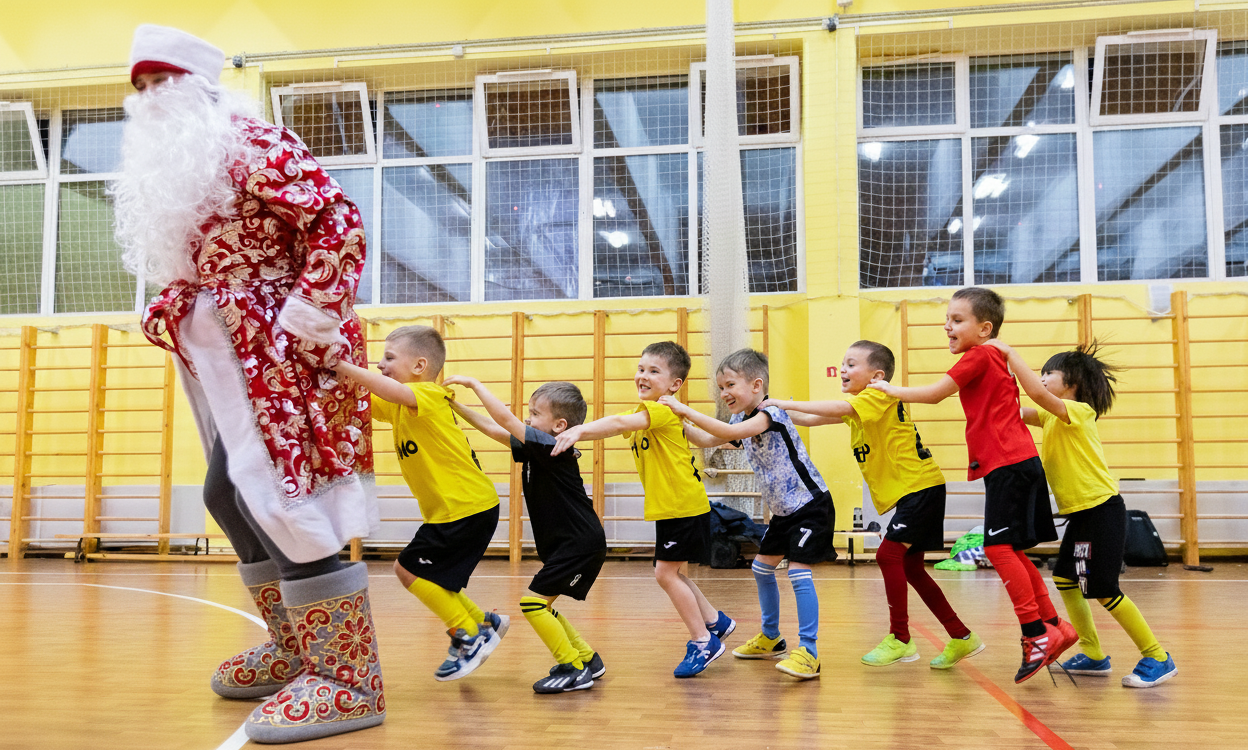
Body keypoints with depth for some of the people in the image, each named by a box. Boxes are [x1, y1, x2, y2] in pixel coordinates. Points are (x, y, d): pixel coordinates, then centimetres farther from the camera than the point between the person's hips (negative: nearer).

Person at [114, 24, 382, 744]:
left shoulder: (249, 143, -10)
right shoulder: (174, 169, 20)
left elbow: (339, 219, -19)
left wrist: (306, 318, -23)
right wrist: (169, 312, 9)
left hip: (278, 353, -11)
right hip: (229, 360, 11)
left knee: (277, 495, -16)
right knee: (229, 495, 13)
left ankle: (349, 680, -10)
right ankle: (299, 647, 25)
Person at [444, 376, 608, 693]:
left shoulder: (554, 449, -18)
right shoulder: (535, 451, 8)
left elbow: (506, 421, -24)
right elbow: (494, 429, 13)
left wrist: (474, 383, -18)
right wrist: (455, 405, 7)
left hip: (581, 545, -10)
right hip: (566, 544, 10)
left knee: (534, 601, -11)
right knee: (541, 605, 16)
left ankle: (575, 670, -3)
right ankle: (587, 658, 28)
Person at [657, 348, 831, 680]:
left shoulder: (769, 413, -23)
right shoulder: (742, 419, 5)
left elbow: (731, 433, -38)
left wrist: (686, 410, -36)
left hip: (810, 504, -10)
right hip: (783, 509, 10)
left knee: (798, 571, -17)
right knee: (762, 567, 16)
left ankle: (808, 653, -13)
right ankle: (770, 638, 32)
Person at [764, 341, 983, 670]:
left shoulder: (879, 397, -14)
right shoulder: (857, 407, 15)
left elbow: (838, 408, -29)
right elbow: (813, 419, 11)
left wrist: (786, 403, -27)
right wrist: (780, 411, -3)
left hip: (921, 487, -10)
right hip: (910, 493, 10)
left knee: (888, 554, -15)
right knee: (909, 567, 11)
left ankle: (900, 639, -4)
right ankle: (961, 638, 21)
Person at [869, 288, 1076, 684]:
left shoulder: (979, 355, -9)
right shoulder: (995, 358, 20)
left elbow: (933, 394, -10)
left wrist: (894, 390, 3)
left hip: (1008, 464, -10)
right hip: (1013, 462, 10)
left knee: (999, 547, -11)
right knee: (1010, 551, 13)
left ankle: (1037, 634, -7)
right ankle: (1054, 626, 19)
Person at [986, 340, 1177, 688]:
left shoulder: (1079, 411, -16)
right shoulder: (1052, 417, 11)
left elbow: (1036, 392, -31)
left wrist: (1009, 352, -24)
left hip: (1102, 511, -9)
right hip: (1080, 513, 9)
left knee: (1104, 590, -7)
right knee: (1064, 579, 12)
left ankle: (1157, 658, 5)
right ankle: (1093, 656, 22)